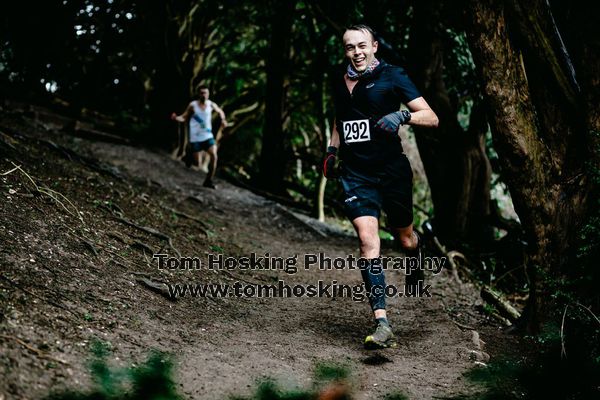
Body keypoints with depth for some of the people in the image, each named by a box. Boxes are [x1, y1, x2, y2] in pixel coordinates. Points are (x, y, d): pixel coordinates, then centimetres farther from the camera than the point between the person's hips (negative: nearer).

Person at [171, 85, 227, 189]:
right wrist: (176, 118, -22)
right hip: (195, 138, -3)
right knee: (196, 163, -3)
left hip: (208, 136, 3)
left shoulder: (211, 105, 2)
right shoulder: (192, 106, -6)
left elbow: (220, 111, 21)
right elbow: (184, 118, -1)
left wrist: (223, 119, 2)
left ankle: (209, 180, -5)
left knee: (214, 157, -16)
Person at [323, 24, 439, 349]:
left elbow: (431, 118, -7)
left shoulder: (391, 76, -4)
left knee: (404, 237, 12)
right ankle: (382, 325, -17)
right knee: (367, 240, -15)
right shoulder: (340, 84, 11)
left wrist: (403, 116, -26)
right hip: (355, 174, 2)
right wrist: (332, 150, 14)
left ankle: (416, 260, 53)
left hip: (391, 171, -2)